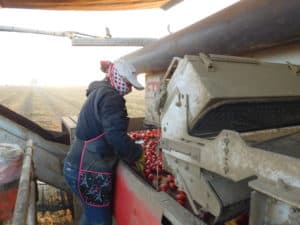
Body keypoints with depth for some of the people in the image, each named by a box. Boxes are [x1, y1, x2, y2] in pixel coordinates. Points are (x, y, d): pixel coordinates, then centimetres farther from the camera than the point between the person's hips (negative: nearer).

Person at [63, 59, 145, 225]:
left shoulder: (99, 93, 13)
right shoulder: (110, 97, -17)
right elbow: (116, 135, -27)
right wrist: (136, 154, -9)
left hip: (82, 166, 10)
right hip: (88, 171, -10)